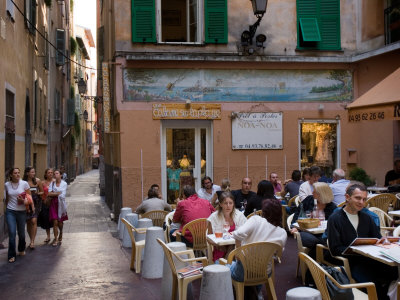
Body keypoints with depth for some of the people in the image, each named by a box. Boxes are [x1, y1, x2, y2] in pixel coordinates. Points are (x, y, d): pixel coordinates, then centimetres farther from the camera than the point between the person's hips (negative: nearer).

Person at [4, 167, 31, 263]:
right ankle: (11, 255, 3)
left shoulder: (24, 183, -5)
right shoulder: (7, 185, 0)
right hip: (10, 212, 0)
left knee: (21, 233, 10)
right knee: (12, 233, -8)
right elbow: (6, 198, 14)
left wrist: (23, 200, -19)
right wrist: (7, 207, 13)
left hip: (22, 211, 0)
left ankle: (21, 250, 36)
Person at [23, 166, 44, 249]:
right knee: (28, 222, 8)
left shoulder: (37, 181, -1)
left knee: (34, 221, -14)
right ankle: (32, 240, 25)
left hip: (36, 203, -1)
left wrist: (37, 193, -11)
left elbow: (42, 192, 8)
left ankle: (32, 242, -11)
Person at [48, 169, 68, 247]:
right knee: (55, 222, -7)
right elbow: (49, 193, -7)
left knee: (60, 222, 7)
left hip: (61, 204, -1)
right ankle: (56, 239, 0)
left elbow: (63, 195, -12)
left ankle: (61, 233, 37)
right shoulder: (52, 183, 5)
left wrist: (53, 193, -8)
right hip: (54, 203, 1)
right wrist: (58, 193, -13)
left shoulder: (64, 184, -2)